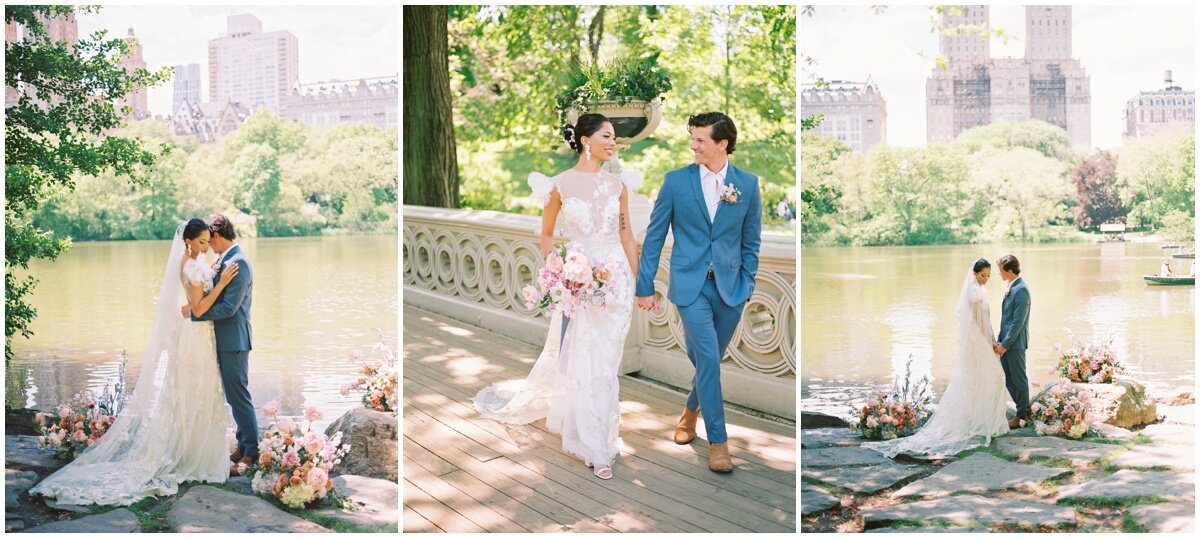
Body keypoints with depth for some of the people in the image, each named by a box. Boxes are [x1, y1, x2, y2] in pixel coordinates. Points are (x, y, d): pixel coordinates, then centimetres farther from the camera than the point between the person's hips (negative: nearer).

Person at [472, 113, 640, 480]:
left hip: (616, 281, 3)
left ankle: (598, 433, 25)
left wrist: (637, 281, 8)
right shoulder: (561, 185, -5)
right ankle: (595, 448, 11)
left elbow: (626, 234, 9)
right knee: (583, 364, 0)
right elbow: (547, 235, 6)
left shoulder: (617, 183, 4)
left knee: (606, 363, 9)